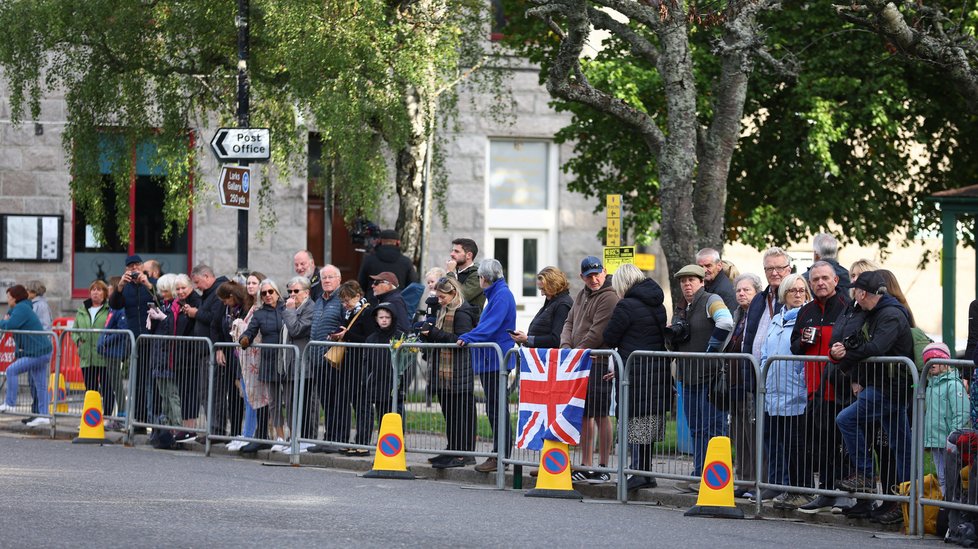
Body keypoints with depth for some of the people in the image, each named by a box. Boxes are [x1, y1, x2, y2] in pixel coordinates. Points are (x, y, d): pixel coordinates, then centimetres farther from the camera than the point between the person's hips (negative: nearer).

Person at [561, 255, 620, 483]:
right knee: (584, 415, 12)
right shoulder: (582, 295, 17)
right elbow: (570, 323, 18)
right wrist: (566, 345, 0)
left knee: (600, 414, -5)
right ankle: (586, 465, 18)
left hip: (598, 363, -9)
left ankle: (603, 467, -1)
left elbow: (597, 334, -17)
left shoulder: (609, 298, -11)